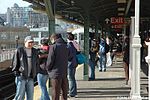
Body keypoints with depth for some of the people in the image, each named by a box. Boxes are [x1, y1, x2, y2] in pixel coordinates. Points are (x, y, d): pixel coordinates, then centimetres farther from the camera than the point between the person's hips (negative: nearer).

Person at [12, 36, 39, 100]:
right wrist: (17, 73, -8)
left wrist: (35, 73, 9)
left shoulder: (35, 52, 9)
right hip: (21, 77, -5)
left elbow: (37, 63, 16)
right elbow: (14, 63, -4)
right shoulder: (19, 51, -6)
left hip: (30, 78, 5)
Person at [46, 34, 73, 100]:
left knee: (55, 94, 0)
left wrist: (48, 69, 4)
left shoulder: (53, 47, -10)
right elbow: (70, 58, 20)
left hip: (56, 73, -5)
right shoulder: (66, 47, 8)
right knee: (64, 93, 15)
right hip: (64, 73, 6)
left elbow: (50, 60, -12)